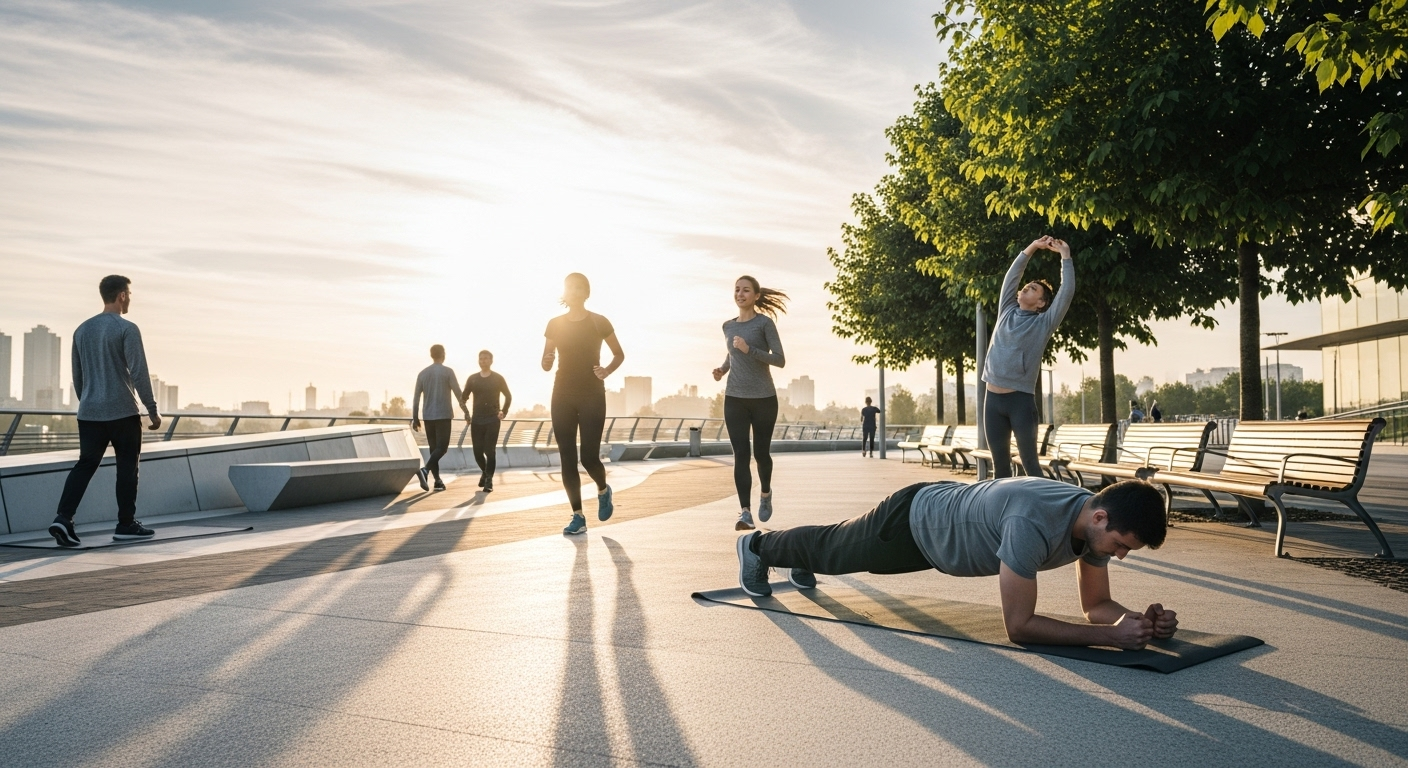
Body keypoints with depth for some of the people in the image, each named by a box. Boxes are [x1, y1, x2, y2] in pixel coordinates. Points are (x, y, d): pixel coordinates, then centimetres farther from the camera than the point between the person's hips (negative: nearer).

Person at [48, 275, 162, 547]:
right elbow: (139, 373, -14)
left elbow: (77, 376, 18)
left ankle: (63, 518, -6)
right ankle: (126, 524, 10)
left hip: (89, 413, 6)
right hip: (122, 412, -6)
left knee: (85, 465, 8)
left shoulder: (82, 330, 12)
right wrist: (153, 410, -9)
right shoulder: (126, 329, -9)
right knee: (127, 468, 5)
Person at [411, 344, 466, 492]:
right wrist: (465, 411, 4)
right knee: (442, 447, -4)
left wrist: (415, 418, 11)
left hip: (428, 417, 5)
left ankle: (438, 480, 6)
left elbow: (416, 398, 7)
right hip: (444, 415, -5)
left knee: (434, 447, 10)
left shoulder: (422, 373, 9)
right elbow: (458, 393, -5)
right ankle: (425, 470, -27)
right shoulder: (448, 372, -3)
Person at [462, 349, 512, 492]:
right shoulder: (472, 378, 6)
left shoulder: (498, 378, 1)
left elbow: (508, 396, 8)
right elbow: (464, 397, 10)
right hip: (476, 420, 3)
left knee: (490, 451, -9)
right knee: (477, 451, 4)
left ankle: (489, 480, -2)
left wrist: (504, 412, -2)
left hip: (492, 420, -2)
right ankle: (484, 472, 31)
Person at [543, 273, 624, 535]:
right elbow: (546, 365, 8)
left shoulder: (599, 322, -2)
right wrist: (547, 361, -15)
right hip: (563, 395, 3)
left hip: (592, 395, -3)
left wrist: (606, 371, -9)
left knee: (589, 456, -7)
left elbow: (619, 354, 9)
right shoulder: (555, 324, 5)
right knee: (567, 458, -1)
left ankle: (603, 491, 27)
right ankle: (578, 516, 8)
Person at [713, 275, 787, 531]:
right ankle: (745, 512, -3)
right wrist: (722, 369, 6)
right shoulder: (728, 326, 10)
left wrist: (749, 349, -19)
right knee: (740, 456, -4)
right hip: (734, 398, 3)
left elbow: (780, 360, -9)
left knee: (761, 452, 8)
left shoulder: (764, 323, -5)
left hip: (763, 398, -3)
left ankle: (765, 493, 37)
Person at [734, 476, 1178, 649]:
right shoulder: (1032, 525, -45)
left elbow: (1097, 605, -8)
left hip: (943, 510, 7)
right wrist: (1112, 636, -44)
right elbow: (1019, 625, -40)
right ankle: (757, 547, 49)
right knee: (833, 551, 20)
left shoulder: (1097, 523, -19)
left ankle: (800, 560, 65)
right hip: (913, 521, -7)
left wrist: (1137, 620, -28)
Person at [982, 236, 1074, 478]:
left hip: (1021, 400, -4)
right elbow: (1012, 275, 17)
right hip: (993, 398, 4)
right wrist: (1032, 247, 17)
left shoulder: (1043, 323, 2)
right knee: (1000, 465, 9)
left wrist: (1065, 255, 0)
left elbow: (1067, 291, -5)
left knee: (1030, 464, -2)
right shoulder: (1007, 312, 13)